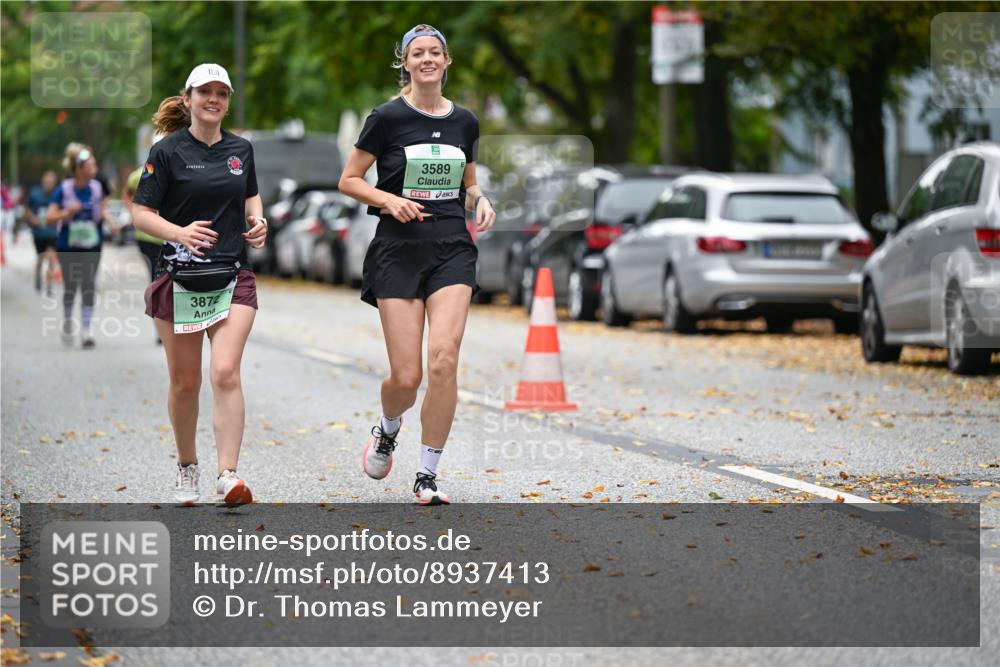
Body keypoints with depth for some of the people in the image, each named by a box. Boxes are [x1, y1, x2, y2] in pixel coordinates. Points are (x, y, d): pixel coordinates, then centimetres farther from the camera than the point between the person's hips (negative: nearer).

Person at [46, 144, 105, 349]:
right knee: (70, 286, 5)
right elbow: (50, 218, -12)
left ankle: (86, 330, 1)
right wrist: (67, 212, -29)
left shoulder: (96, 187, -3)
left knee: (89, 287, -2)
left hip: (91, 245, 2)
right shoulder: (64, 190, -13)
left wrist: (107, 217, -7)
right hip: (69, 245, -2)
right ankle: (67, 322, 31)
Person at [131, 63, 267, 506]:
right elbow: (140, 214, -7)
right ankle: (187, 467, 27)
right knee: (185, 382, 7)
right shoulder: (168, 152, -4)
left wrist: (257, 221, 5)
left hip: (233, 278, 2)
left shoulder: (241, 149, 9)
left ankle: (228, 475, -19)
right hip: (180, 280, -2)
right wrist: (180, 232, -24)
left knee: (226, 373, -14)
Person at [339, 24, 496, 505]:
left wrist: (480, 201, 2)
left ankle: (427, 478, -5)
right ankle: (387, 429, 32)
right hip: (399, 248, -2)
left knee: (443, 361, -16)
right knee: (406, 377, -6)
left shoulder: (464, 122, 9)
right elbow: (348, 180, 2)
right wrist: (390, 199, -14)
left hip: (452, 248, 3)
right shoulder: (388, 118, -3)